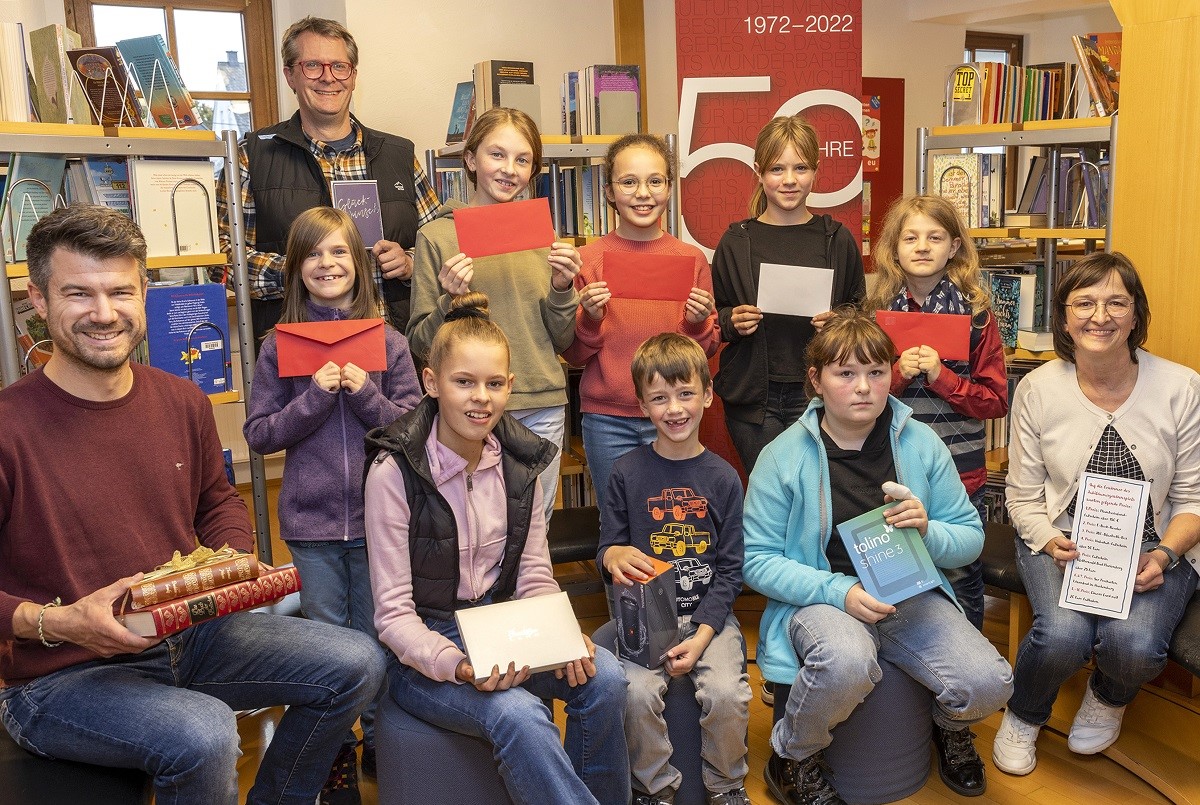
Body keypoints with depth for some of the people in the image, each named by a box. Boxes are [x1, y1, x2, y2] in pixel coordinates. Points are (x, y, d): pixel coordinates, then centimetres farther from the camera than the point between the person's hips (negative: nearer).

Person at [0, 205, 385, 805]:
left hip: (190, 636, 6)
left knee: (356, 663, 0)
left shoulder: (183, 402, 2)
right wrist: (58, 623, -27)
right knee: (204, 733, -34)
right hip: (60, 676, -6)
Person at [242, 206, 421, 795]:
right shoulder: (279, 346, 0)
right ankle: (333, 747, 29)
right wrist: (314, 397, -17)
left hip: (377, 513, 0)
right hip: (311, 520, 0)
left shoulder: (388, 342, 0)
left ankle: (379, 740, 30)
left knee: (376, 635, 12)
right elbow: (258, 435, -3)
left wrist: (366, 394, -16)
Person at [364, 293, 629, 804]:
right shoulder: (394, 473, -14)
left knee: (603, 677, -21)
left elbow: (535, 579, 4)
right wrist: (457, 665, -30)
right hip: (423, 648, -5)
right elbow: (393, 613, -13)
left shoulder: (519, 464, 1)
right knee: (519, 715, -33)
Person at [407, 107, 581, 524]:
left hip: (544, 408, 3)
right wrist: (450, 301, -17)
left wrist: (562, 289, -7)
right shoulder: (437, 236, -2)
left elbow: (562, 342, 9)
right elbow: (419, 342, 0)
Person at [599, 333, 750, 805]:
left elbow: (730, 570, 2)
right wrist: (613, 556, -20)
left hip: (709, 612, 1)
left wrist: (702, 634, -11)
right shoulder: (627, 473, 0)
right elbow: (606, 547, 6)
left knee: (727, 694, -22)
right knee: (638, 692, -25)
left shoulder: (723, 478, 1)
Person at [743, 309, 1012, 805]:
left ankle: (950, 726, 21)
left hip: (912, 595, 4)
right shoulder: (785, 455, -6)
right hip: (820, 598, -3)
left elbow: (971, 538, 8)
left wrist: (928, 531, -15)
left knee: (988, 685, -21)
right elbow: (756, 559, -7)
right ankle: (791, 759, -3)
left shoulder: (921, 444, 3)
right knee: (846, 663, -38)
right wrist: (838, 591, -19)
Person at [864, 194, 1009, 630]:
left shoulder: (976, 314, -2)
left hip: (960, 477, -1)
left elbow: (996, 401, -3)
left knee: (963, 584, 11)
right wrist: (898, 374, -13)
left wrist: (942, 377, -17)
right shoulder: (878, 312, 2)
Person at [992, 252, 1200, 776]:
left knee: (1134, 643, -29)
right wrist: (1051, 542, -18)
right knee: (1063, 634, -29)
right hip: (1061, 541, 0)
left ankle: (1109, 698, 13)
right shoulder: (1038, 389, -4)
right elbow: (1023, 495, 1)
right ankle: (1023, 716, 9)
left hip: (1154, 547, 0)